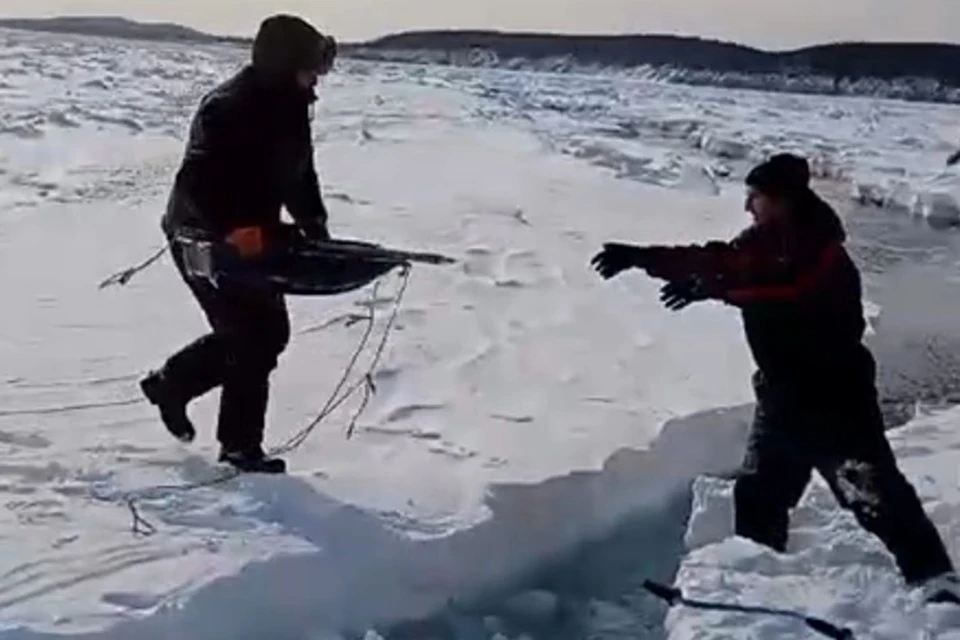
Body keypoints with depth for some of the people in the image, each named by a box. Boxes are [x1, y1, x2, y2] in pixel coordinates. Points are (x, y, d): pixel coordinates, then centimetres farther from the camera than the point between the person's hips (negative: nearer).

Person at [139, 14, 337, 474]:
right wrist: (232, 229, -38)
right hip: (205, 240, -9)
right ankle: (240, 445, 9)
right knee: (254, 336, -6)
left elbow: (299, 176, 14)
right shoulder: (229, 107, -23)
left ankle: (170, 383, 33)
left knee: (269, 330, 15)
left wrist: (315, 229, 4)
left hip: (253, 240, 9)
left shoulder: (290, 106, 5)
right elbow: (197, 180, -28)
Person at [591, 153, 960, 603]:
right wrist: (641, 257, 13)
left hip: (835, 394, -8)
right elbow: (710, 260, 16)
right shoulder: (761, 242, 5)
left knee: (876, 494, -13)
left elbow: (791, 294, -32)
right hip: (782, 393, 8)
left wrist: (715, 289, -36)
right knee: (757, 494, 16)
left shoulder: (823, 250, -19)